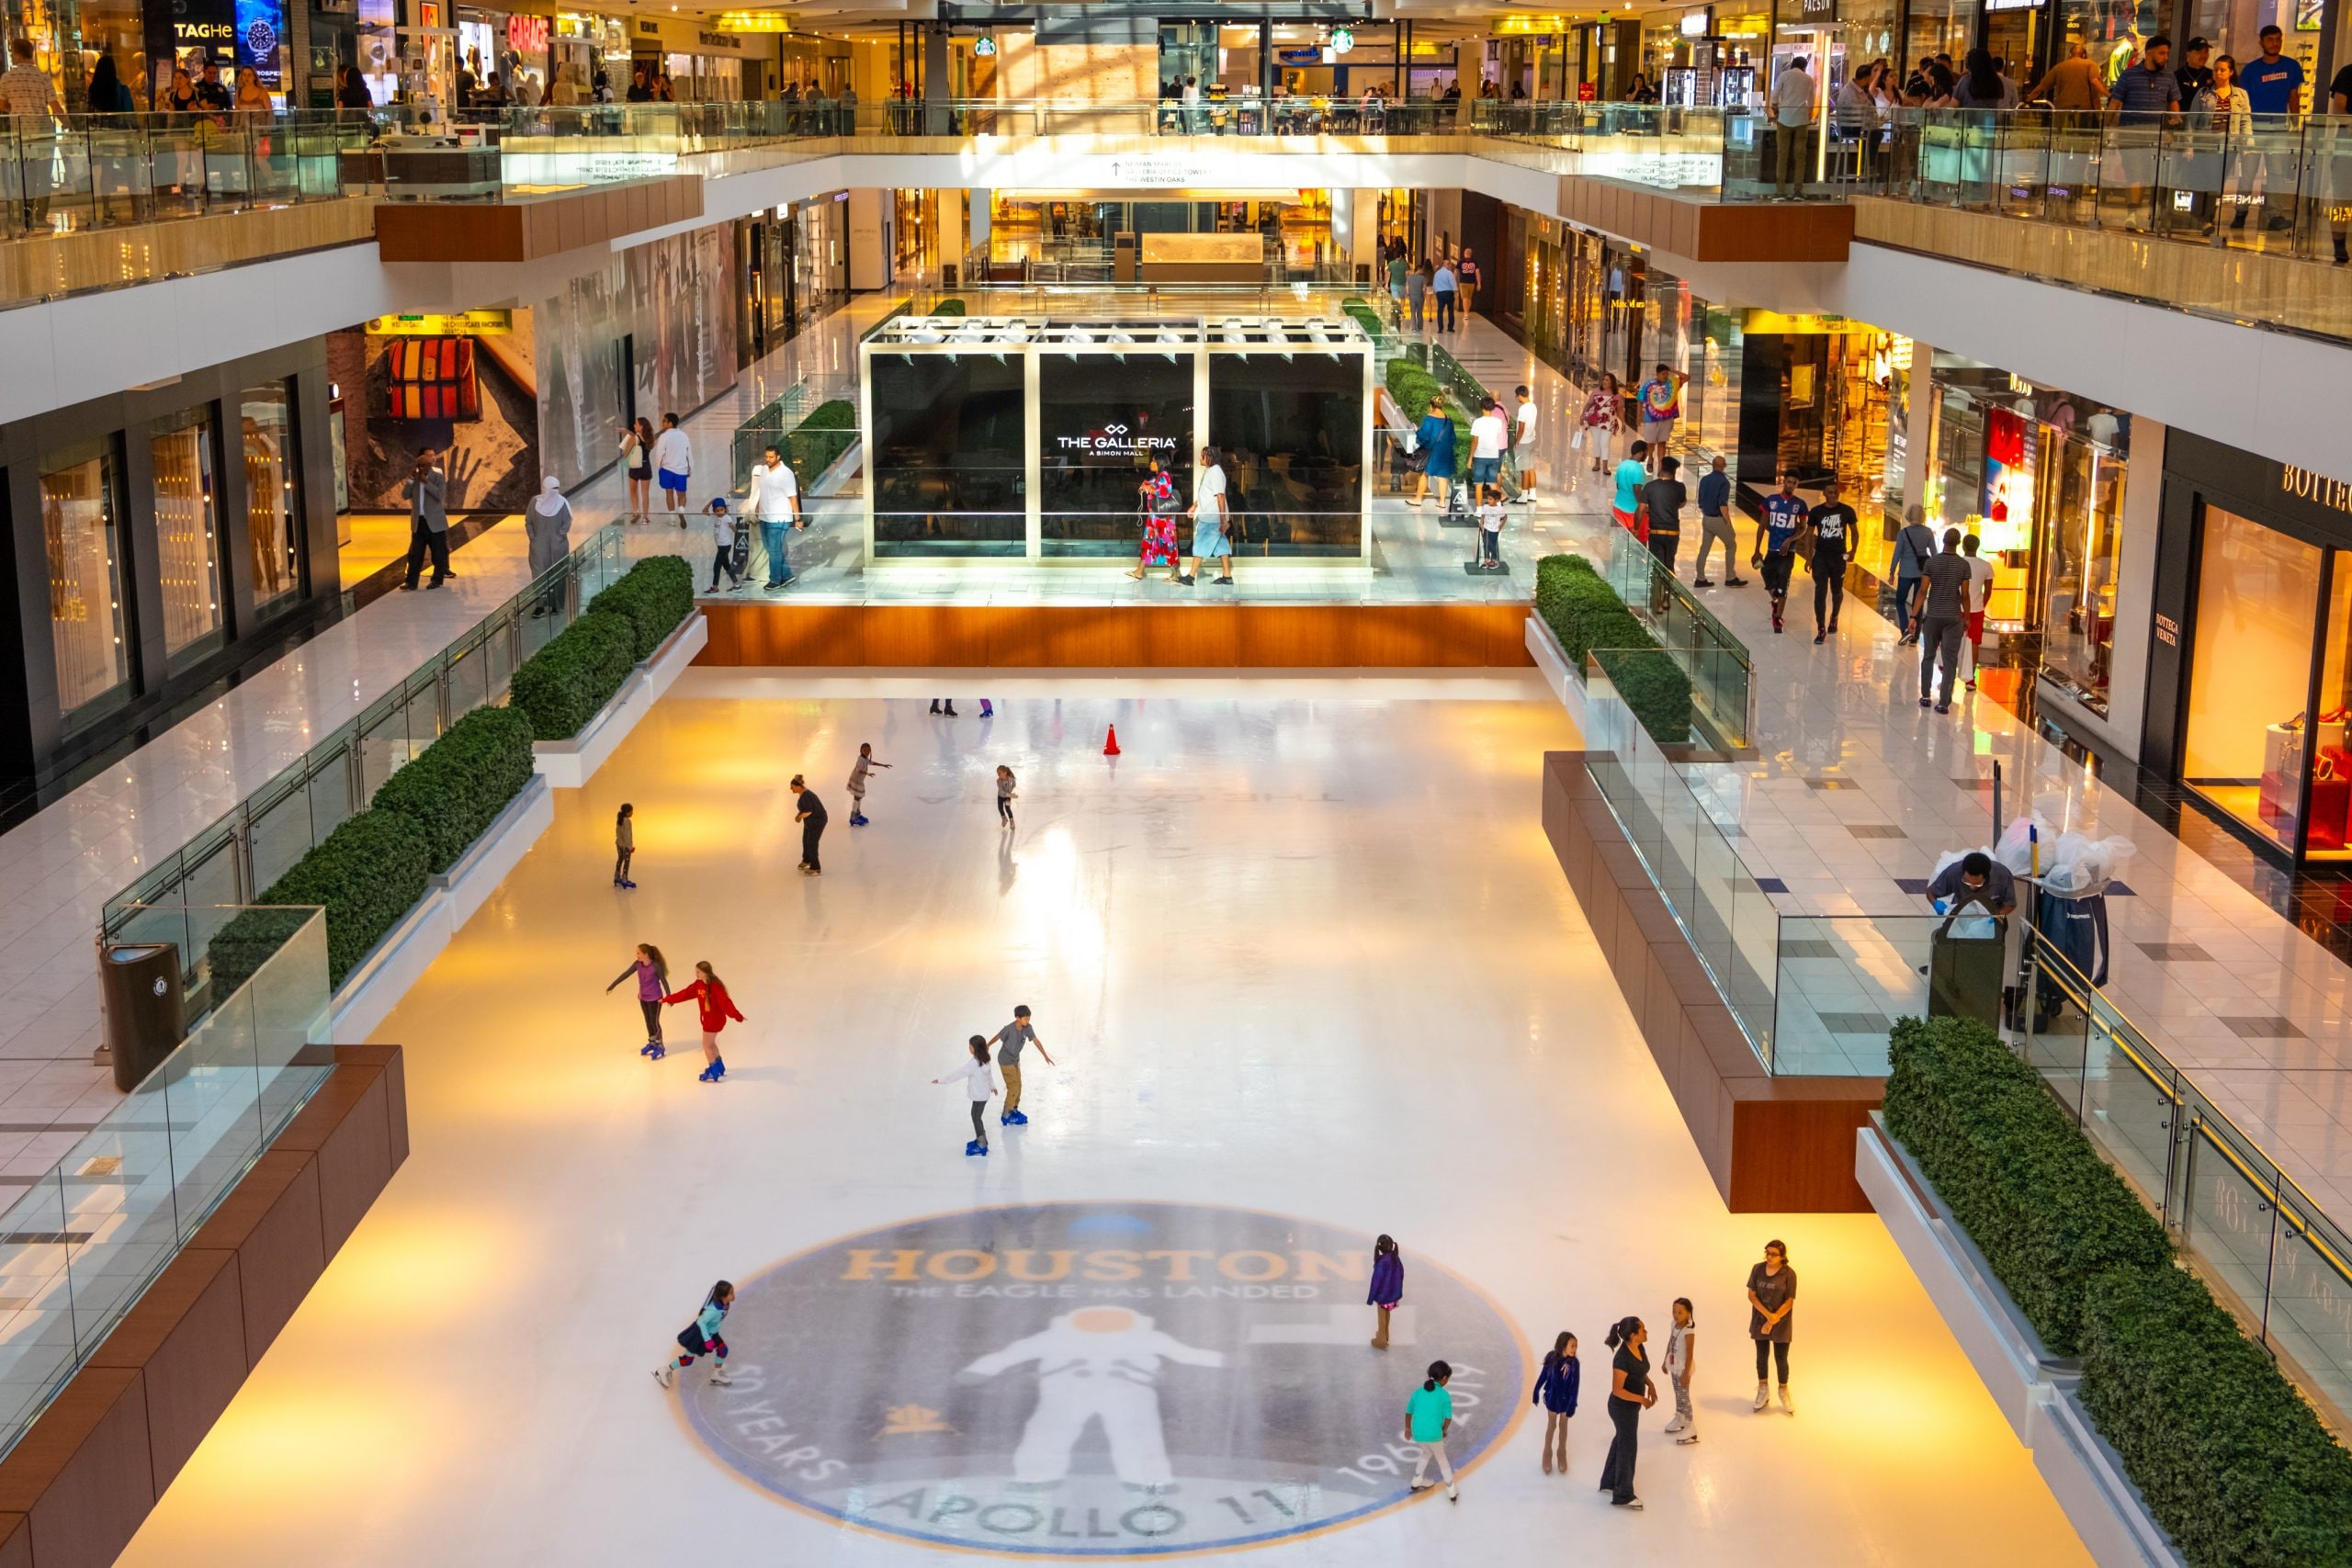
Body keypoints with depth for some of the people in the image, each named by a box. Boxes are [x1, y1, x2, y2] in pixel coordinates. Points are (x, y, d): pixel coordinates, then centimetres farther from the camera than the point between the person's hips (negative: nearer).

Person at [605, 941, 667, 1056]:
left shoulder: (656, 966, -27)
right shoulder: (637, 964, -10)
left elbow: (664, 981, -19)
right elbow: (625, 975, -3)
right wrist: (611, 987, 0)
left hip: (655, 999, -6)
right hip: (643, 998, 6)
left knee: (655, 1022, 2)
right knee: (648, 1022, 18)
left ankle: (660, 1047, 16)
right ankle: (652, 1043, 35)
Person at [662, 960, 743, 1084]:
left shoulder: (715, 986, -27)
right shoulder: (699, 984, -1)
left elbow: (725, 1002, -35)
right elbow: (685, 993, 11)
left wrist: (736, 1016, -45)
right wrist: (668, 999, 17)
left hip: (715, 1019, -9)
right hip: (708, 1018, 9)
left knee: (707, 1045, 1)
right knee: (710, 1043, 22)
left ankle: (713, 1073, 12)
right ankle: (719, 1068, 39)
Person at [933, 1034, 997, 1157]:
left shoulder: (973, 1063, -31)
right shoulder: (984, 1059, -2)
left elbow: (958, 1074, -29)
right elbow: (989, 1073, 15)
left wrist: (941, 1079, -25)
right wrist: (992, 1086, 31)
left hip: (979, 1096, -9)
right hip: (982, 1093, 9)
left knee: (976, 1117, 5)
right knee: (975, 1115, 21)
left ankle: (982, 1145, 16)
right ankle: (981, 1139, 34)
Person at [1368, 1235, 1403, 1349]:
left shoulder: (1381, 1263, -33)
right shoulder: (1396, 1258, -12)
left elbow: (1376, 1281, -23)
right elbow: (1400, 1276, 1)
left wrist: (1370, 1299, -11)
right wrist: (1398, 1294, 16)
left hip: (1383, 1294, -6)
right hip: (1393, 1293, 6)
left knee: (1382, 1317, 16)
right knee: (1387, 1314, 29)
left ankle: (1381, 1340, 33)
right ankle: (1385, 1334, 49)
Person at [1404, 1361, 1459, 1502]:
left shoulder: (1418, 1392, 8)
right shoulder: (1444, 1395, -6)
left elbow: (1408, 1412, 16)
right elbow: (1448, 1417, -7)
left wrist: (1408, 1428, 32)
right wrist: (1444, 1430, 13)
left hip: (1417, 1432, 4)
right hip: (1433, 1433, -4)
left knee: (1427, 1453, 34)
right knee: (1441, 1458, 18)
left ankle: (1417, 1482, 45)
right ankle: (1452, 1492, 24)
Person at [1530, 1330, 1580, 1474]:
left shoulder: (1574, 1363, -21)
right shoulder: (1551, 1358, -21)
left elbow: (1575, 1385, -14)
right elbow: (1543, 1376, -7)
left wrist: (1572, 1404, -12)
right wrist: (1536, 1393, 2)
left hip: (1566, 1399, 0)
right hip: (1552, 1397, 0)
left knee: (1563, 1425, 19)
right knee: (1551, 1425, 17)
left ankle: (1561, 1455, 38)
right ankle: (1547, 1455, 36)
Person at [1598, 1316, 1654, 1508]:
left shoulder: (1639, 1348, -8)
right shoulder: (1622, 1359, -33)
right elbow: (1617, 1391, -27)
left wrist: (1650, 1385, -3)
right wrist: (1642, 1400, -20)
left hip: (1630, 1405, 9)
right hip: (1623, 1407, -9)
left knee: (1621, 1441, 25)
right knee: (1628, 1448, 7)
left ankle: (1609, 1482, 44)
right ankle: (1623, 1496, 25)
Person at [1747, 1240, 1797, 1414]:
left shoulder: (1789, 1274, -14)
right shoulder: (1758, 1269, -6)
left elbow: (1789, 1302, -13)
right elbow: (1751, 1295, -6)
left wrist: (1773, 1320, -19)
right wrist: (1767, 1315, -18)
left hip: (1781, 1324, -2)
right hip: (1760, 1320, 2)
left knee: (1781, 1359, 4)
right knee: (1762, 1357, 12)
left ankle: (1783, 1393, 24)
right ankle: (1762, 1391, 30)